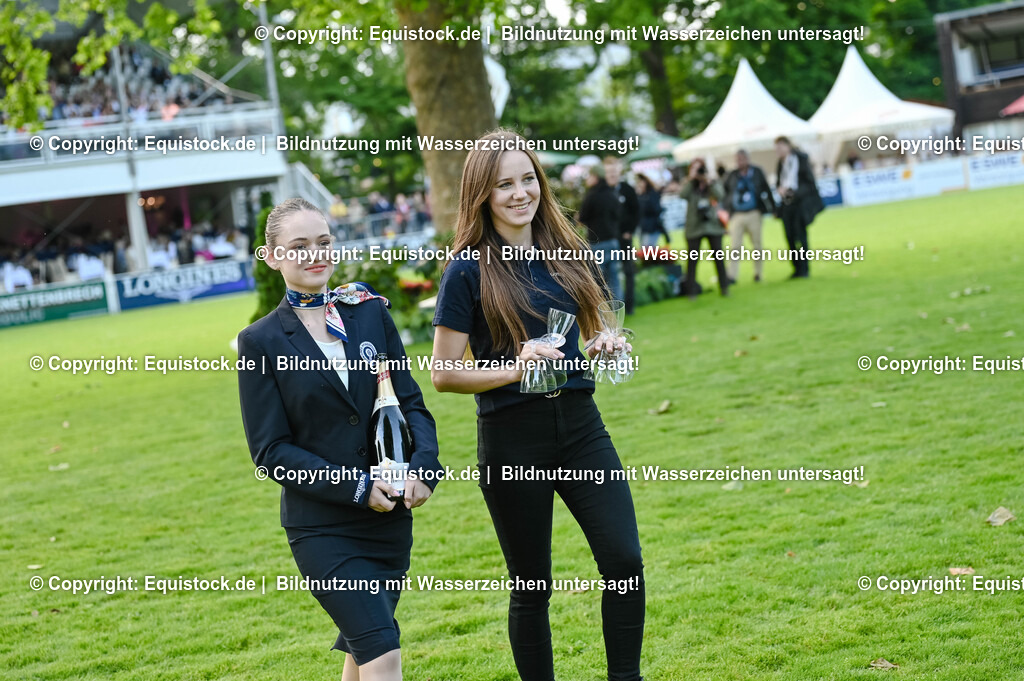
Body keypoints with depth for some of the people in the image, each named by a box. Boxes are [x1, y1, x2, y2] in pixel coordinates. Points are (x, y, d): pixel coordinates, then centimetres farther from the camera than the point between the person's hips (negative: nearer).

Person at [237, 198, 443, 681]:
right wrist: (355, 488, -15)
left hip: (389, 516, 4)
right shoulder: (261, 342, -4)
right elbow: (270, 451, -6)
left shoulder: (369, 312, 7)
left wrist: (423, 465, -11)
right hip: (321, 528, -4)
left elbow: (410, 401, 9)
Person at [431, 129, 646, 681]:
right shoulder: (469, 269, -6)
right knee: (532, 585, 5)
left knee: (624, 560, -7)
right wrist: (515, 369, -21)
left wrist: (604, 344, 0)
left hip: (578, 423, 4)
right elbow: (443, 374, -8)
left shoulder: (563, 252, 9)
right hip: (512, 438, -4)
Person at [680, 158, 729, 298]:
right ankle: (691, 291, 3)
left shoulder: (713, 183, 6)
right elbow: (683, 194, -16)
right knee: (692, 260, -2)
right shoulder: (689, 185, 5)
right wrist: (691, 178, -16)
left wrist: (708, 181, -17)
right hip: (694, 227, -1)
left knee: (719, 257, 3)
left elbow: (719, 195, -13)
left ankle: (724, 287, 12)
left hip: (713, 225, 1)